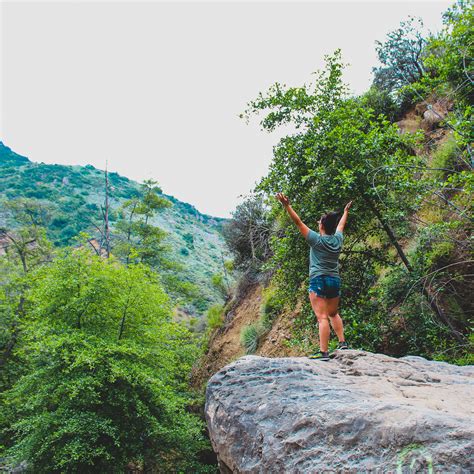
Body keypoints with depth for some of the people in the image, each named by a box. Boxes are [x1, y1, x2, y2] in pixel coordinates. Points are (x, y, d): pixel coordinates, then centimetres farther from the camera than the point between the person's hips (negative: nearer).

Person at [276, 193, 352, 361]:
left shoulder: (317, 240, -9)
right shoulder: (338, 239, 6)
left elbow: (298, 222, -12)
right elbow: (341, 224, 26)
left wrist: (286, 205, -12)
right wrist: (346, 212, 44)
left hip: (318, 281, -6)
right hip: (335, 281, 6)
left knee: (322, 317, -10)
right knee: (333, 314, 24)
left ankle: (323, 352, -11)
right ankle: (342, 342, 23)